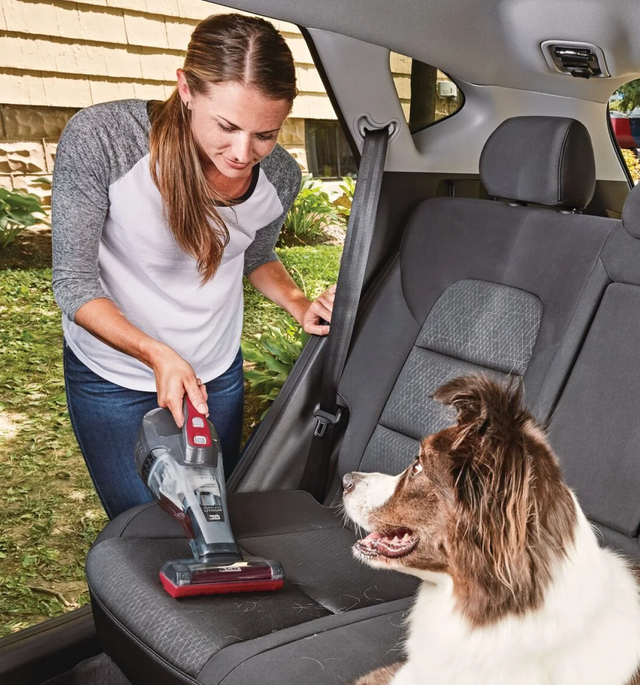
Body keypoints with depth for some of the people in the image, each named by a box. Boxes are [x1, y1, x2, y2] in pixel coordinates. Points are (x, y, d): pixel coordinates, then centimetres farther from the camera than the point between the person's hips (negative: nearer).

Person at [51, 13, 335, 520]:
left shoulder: (281, 177, -15)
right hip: (112, 376, -3)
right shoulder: (98, 139, -27)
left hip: (217, 371, 4)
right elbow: (74, 283, -20)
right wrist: (158, 355, -34)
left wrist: (300, 306, -13)